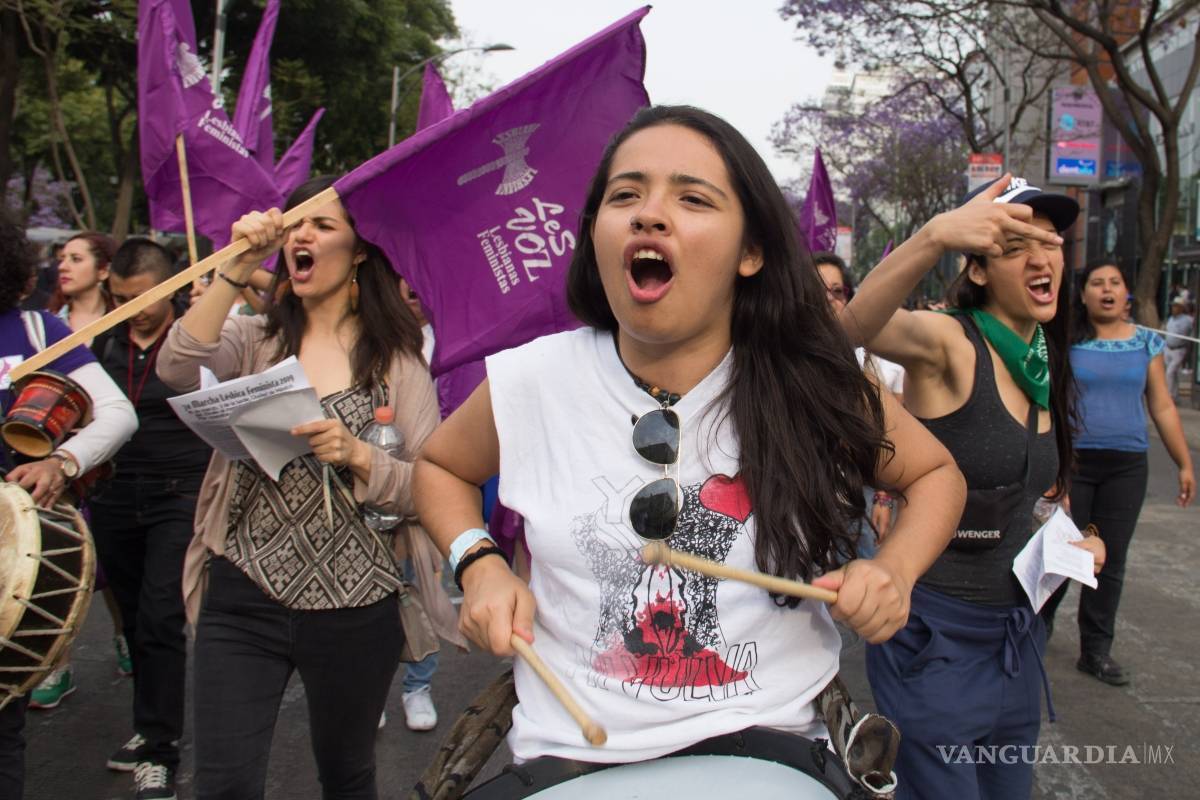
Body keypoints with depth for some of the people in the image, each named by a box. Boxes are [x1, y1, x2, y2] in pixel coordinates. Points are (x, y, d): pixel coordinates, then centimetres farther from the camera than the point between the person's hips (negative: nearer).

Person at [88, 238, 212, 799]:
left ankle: (158, 752, 3)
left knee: (159, 621, -7)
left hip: (180, 497, -5)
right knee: (134, 620, 13)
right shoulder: (106, 341, 10)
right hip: (114, 497, 6)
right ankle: (153, 725, 29)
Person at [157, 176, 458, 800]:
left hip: (353, 606, 0)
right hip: (242, 598, 1)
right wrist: (239, 266, -17)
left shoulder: (397, 360, 1)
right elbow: (177, 369, -15)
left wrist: (357, 456, -23)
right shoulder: (255, 339, 7)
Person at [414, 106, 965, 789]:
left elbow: (938, 474, 14)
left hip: (767, 745, 0)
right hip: (569, 756, 1)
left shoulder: (817, 387, -3)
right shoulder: (528, 383, -2)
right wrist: (480, 566, 0)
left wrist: (894, 571, -4)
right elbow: (440, 466, 18)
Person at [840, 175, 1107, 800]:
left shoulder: (1045, 369, 7)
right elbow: (857, 326, -40)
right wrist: (935, 237, -56)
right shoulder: (950, 344, -16)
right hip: (934, 629, -7)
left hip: (1016, 626, 8)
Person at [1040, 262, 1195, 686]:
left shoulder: (1146, 343, 8)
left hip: (1126, 467, 2)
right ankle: (1036, 628, 23)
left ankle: (1096, 650, 18)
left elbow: (1163, 407, 11)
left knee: (1111, 560, 6)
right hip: (1072, 463, -2)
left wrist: (1184, 464, 9)